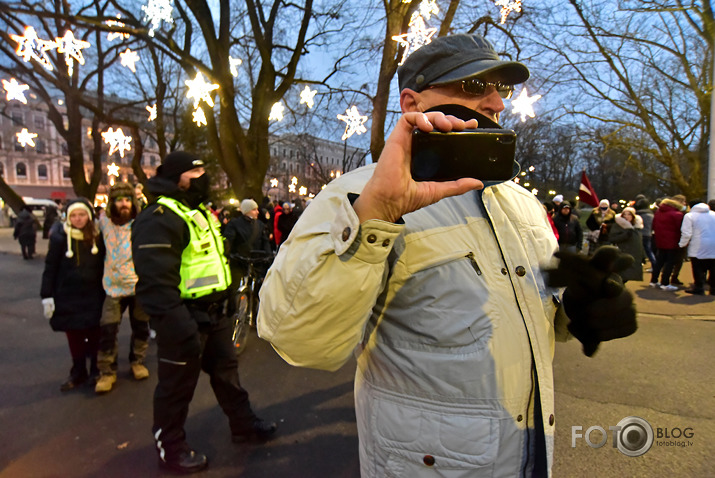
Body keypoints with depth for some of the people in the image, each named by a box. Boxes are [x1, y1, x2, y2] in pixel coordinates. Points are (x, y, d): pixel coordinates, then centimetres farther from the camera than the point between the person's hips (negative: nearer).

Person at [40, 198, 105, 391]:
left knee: (95, 335, 8)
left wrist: (106, 292, 5)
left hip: (93, 296, 1)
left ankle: (96, 371, 23)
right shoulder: (59, 238, -5)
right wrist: (47, 296, -7)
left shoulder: (97, 237, 0)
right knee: (74, 338, 7)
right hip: (68, 297, -1)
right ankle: (78, 373, 23)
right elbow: (50, 269, -3)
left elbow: (103, 266, 5)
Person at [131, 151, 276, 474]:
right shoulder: (159, 218, -19)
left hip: (213, 312, 10)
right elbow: (157, 283, -27)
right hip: (183, 318, -10)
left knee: (226, 368, 21)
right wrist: (177, 327, -28)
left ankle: (243, 424, 39)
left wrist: (227, 298, 23)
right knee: (177, 384, 7)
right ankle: (170, 449, 29)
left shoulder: (200, 212, 14)